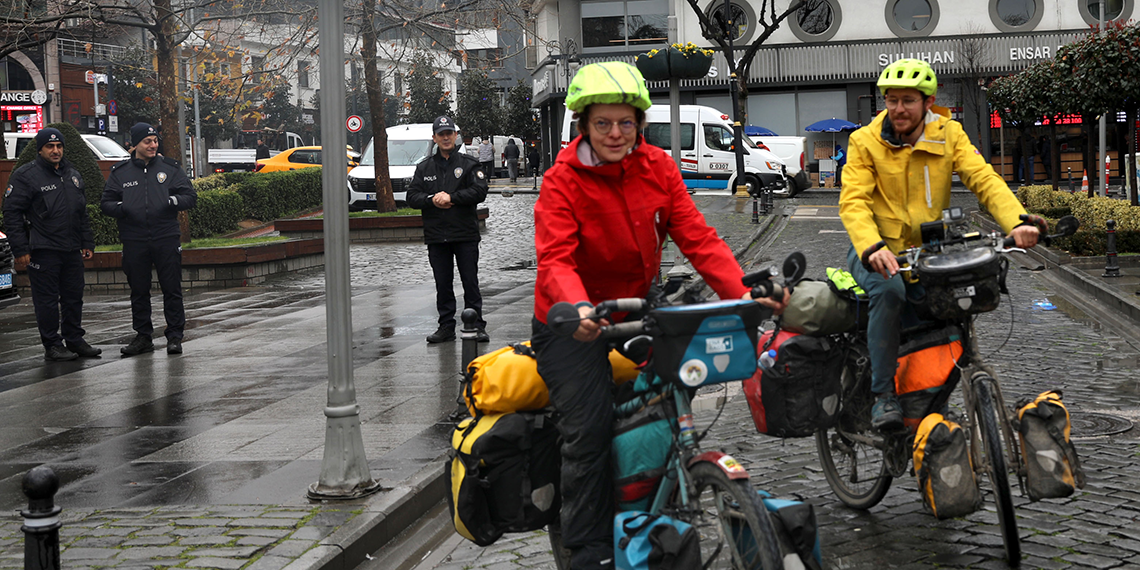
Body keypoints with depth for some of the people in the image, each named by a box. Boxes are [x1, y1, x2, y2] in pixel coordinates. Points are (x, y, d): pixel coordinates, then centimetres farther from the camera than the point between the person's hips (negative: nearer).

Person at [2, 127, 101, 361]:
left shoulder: (73, 175, 16)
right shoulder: (25, 176, -5)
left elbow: (82, 213, 24)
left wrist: (87, 243, 17)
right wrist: (20, 249, -13)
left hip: (72, 251, 6)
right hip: (43, 251, -6)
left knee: (74, 297, 10)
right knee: (47, 300, -2)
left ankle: (74, 340, 20)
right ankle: (52, 346, 4)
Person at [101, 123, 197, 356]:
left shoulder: (170, 168, 6)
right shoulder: (120, 172, 8)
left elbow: (190, 196, 5)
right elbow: (106, 203, 9)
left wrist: (174, 201, -15)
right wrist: (120, 208, -13)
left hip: (167, 239, -1)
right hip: (134, 242, 1)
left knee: (172, 289, -1)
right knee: (139, 291, 9)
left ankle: (175, 337, 7)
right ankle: (143, 337, 18)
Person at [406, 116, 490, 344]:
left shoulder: (468, 164, 4)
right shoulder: (423, 168, 12)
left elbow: (479, 191, -9)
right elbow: (412, 196, 5)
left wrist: (451, 197, -15)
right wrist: (432, 200, -13)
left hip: (466, 234, -3)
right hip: (436, 236, 3)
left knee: (470, 282, 0)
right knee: (443, 284, 7)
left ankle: (476, 325, 6)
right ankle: (446, 327, 13)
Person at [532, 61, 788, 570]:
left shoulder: (657, 167, -4)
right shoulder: (562, 181, -16)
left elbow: (696, 236, -10)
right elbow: (555, 259, -27)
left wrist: (742, 292, -24)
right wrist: (579, 309, -48)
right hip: (573, 324, -5)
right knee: (590, 432, -12)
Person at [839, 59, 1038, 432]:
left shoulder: (948, 135, 3)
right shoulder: (864, 142, -4)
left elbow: (983, 179, -9)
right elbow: (853, 202, -15)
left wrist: (1017, 222, -29)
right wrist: (872, 248, -36)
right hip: (877, 251, -4)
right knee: (889, 290, -33)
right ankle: (884, 394, -26)